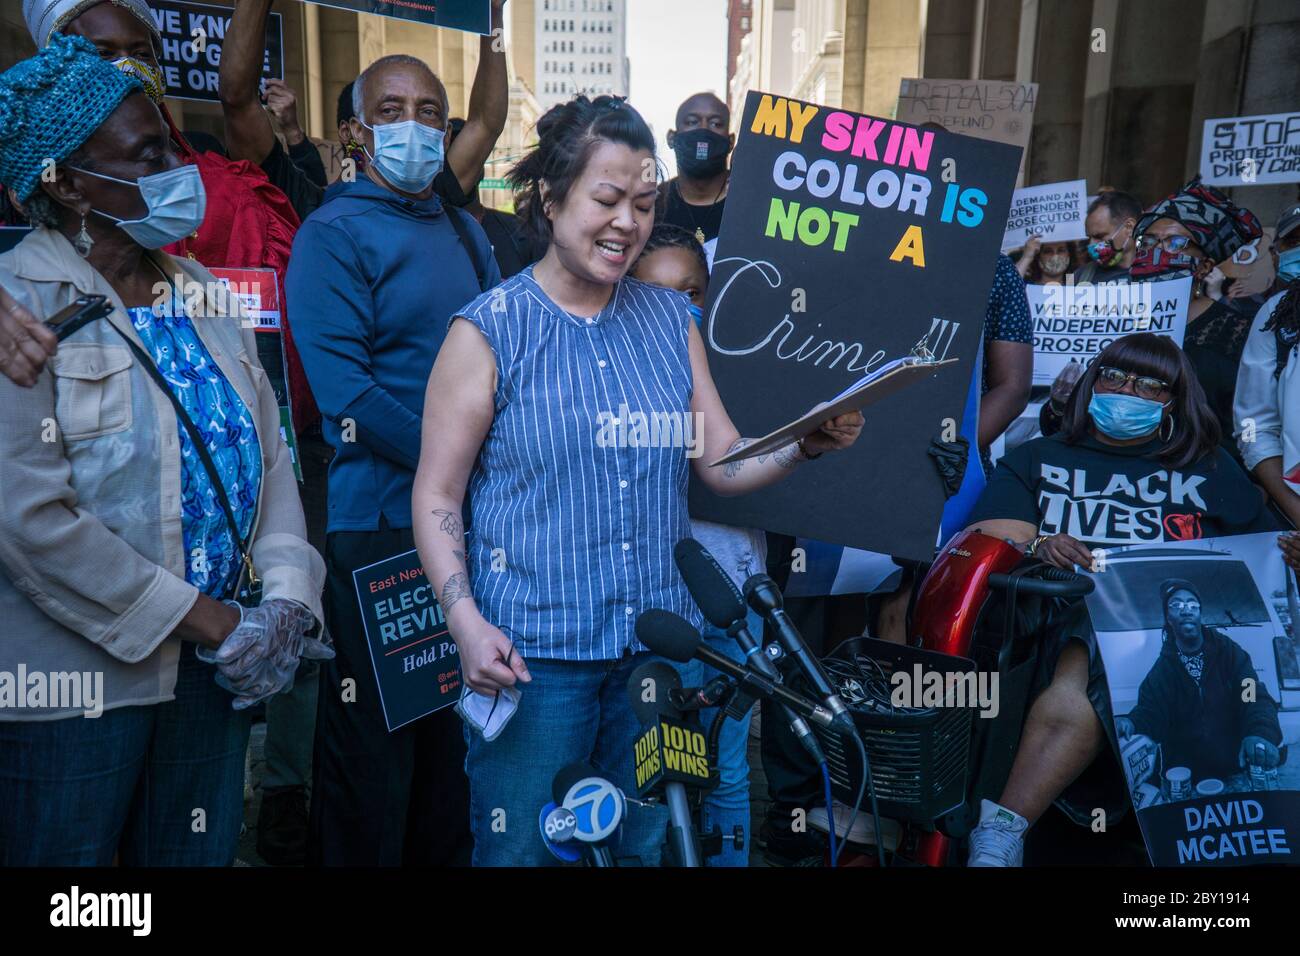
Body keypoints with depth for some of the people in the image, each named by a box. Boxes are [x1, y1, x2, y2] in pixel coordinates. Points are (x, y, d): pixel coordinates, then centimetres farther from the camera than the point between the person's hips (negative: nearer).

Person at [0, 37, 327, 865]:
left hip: (216, 668, 5)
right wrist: (207, 622, -15)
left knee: (202, 852, 17)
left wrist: (286, 597, -8)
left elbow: (269, 451, 6)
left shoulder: (203, 294, 9)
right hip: (77, 680, -5)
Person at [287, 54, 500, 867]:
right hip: (380, 525, -6)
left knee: (458, 725, 17)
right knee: (374, 736, 3)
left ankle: (448, 853, 33)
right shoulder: (334, 234, -5)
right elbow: (346, 390, -15)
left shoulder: (467, 234, 16)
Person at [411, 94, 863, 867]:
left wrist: (807, 444, -12)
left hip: (661, 643, 4)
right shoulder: (489, 330, -5)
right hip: (532, 650, -4)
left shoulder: (671, 319, 7)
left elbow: (724, 463, 6)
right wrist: (466, 621, -16)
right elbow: (436, 497, -5)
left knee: (650, 845, 19)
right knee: (522, 849, 9)